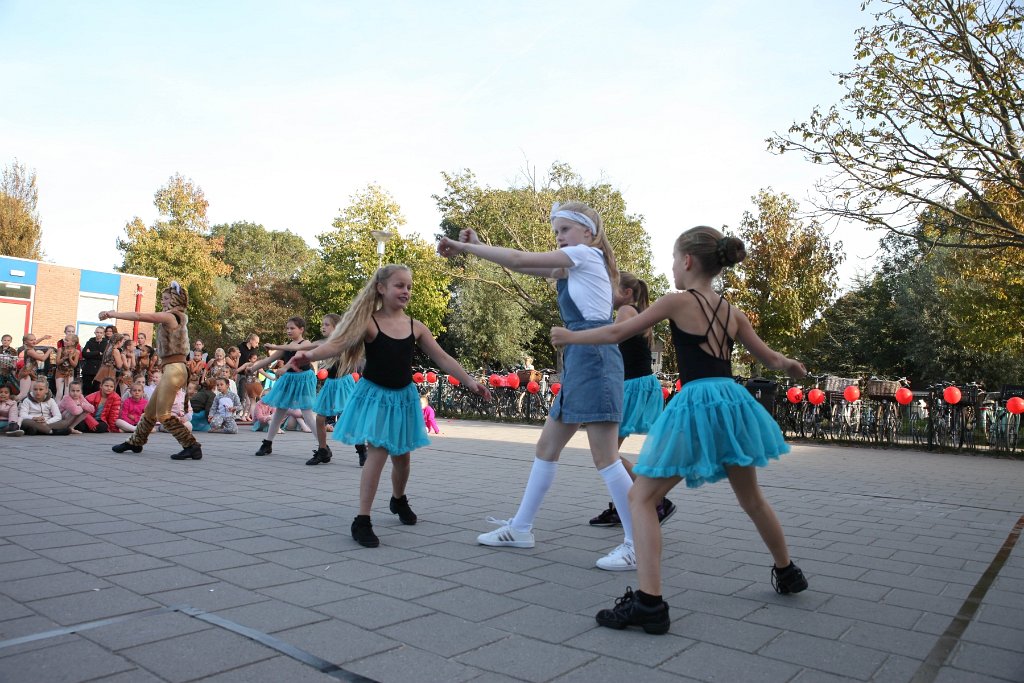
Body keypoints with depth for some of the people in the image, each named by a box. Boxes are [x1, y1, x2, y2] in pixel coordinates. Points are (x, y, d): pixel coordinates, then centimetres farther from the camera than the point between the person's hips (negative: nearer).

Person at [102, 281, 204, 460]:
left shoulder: (170, 316, -9)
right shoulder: (177, 317, 19)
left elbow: (139, 316, -10)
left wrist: (112, 314, -1)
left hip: (173, 369, -10)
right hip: (171, 370, 10)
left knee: (163, 413, -8)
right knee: (150, 410, 20)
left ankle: (192, 447, -8)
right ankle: (135, 442, 34)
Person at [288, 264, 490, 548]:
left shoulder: (415, 327, -1)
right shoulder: (369, 323, -12)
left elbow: (442, 358, 3)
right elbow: (337, 343, -26)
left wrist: (470, 381, -2)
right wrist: (309, 354, -45)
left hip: (403, 397, 4)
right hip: (375, 395, -4)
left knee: (401, 454, 15)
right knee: (378, 453, -14)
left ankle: (398, 500, 44)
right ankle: (362, 521, -4)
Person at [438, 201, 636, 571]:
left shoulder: (587, 254, -4)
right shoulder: (572, 268, 23)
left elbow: (519, 260, -7)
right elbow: (524, 267, 14)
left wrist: (465, 247, -1)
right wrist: (477, 246, 2)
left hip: (594, 356, -10)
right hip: (578, 360, 10)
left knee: (605, 456, -8)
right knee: (547, 445, 12)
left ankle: (637, 543, 1)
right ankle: (520, 528, 22)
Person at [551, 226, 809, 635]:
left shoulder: (677, 301, -3)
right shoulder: (731, 310, 12)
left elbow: (618, 333, -2)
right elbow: (770, 358, 20)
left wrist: (569, 337, 13)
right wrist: (790, 366, 45)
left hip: (696, 405, -7)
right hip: (733, 401, 7)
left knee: (642, 498, -1)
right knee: (751, 497, 28)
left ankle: (649, 602, -11)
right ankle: (787, 573, 47)